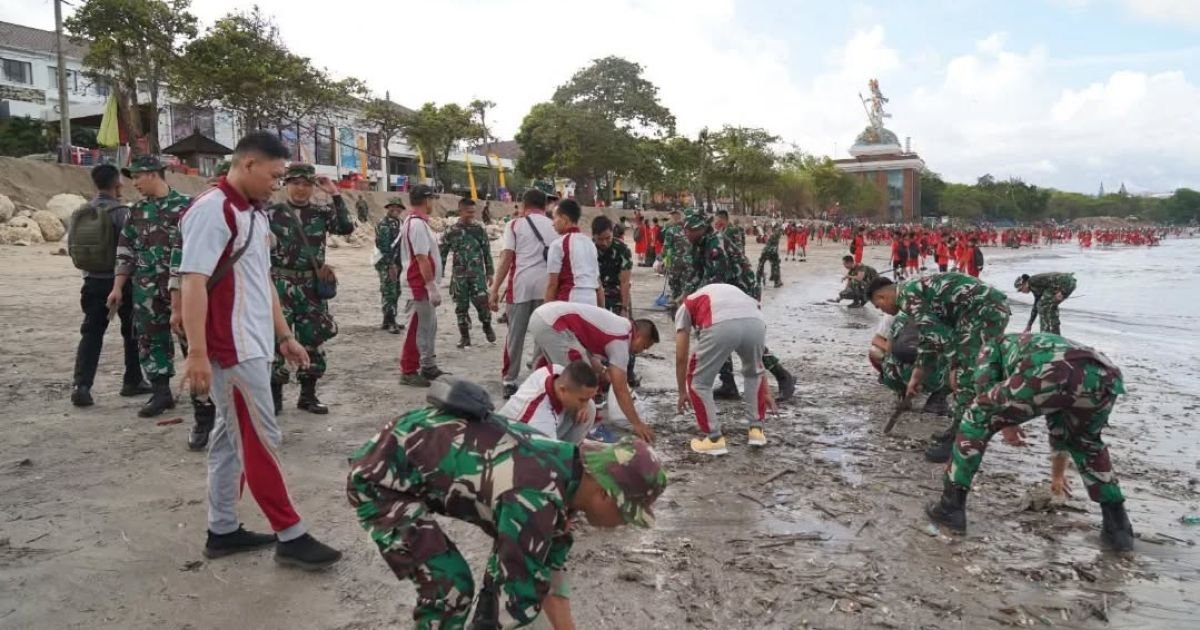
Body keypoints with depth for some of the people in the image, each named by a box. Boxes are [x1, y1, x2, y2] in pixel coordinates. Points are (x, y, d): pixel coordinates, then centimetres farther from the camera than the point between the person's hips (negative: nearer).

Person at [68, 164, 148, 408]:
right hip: (120, 280, -5)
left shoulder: (80, 213, 5)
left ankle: (81, 385, -5)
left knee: (91, 334, 6)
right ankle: (133, 381, 19)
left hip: (93, 281, 5)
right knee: (132, 332, 11)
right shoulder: (120, 211, -13)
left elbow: (72, 247, 8)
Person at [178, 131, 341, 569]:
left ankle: (223, 530, 24)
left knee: (232, 437, 14)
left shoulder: (253, 213, 14)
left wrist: (284, 336, 21)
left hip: (253, 345, 9)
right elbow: (192, 284, -20)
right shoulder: (212, 210, -14)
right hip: (233, 349, -9)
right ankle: (291, 536, 6)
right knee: (261, 440, -3)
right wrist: (197, 354, -24)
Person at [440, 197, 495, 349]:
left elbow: (487, 252, 7)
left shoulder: (479, 229, 3)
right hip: (459, 274, 1)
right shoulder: (450, 232, 1)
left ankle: (487, 327, 17)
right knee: (461, 306, 5)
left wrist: (490, 272, 6)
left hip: (477, 273, -1)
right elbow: (442, 254, 5)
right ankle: (464, 336, 18)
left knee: (482, 302, -9)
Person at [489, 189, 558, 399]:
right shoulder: (554, 227, 14)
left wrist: (494, 289, -3)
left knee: (515, 335, 7)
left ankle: (509, 381, 11)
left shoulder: (515, 226, 5)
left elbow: (506, 259, -4)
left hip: (521, 286, -2)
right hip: (547, 286, 2)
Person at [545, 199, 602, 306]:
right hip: (591, 301, 7)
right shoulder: (590, 243, 16)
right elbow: (598, 283, 16)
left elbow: (552, 283, -8)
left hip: (569, 301, -7)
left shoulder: (559, 244, -4)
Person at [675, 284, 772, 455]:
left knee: (698, 382, 21)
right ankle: (756, 430, 36)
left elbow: (681, 357, 30)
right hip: (755, 323, 4)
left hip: (721, 326, -4)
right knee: (753, 373, 36)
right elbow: (756, 359, 47)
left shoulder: (685, 306, 35)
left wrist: (682, 393, 43)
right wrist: (765, 391, 56)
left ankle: (714, 438, 23)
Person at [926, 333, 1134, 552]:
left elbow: (984, 385, 14)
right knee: (1087, 444, 36)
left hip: (1049, 371, -5)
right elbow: (1060, 426, 56)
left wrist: (1006, 422, 28)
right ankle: (1118, 526, 33)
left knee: (978, 417, 17)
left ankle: (951, 506, 15)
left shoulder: (996, 344, 38)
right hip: (1106, 377, 6)